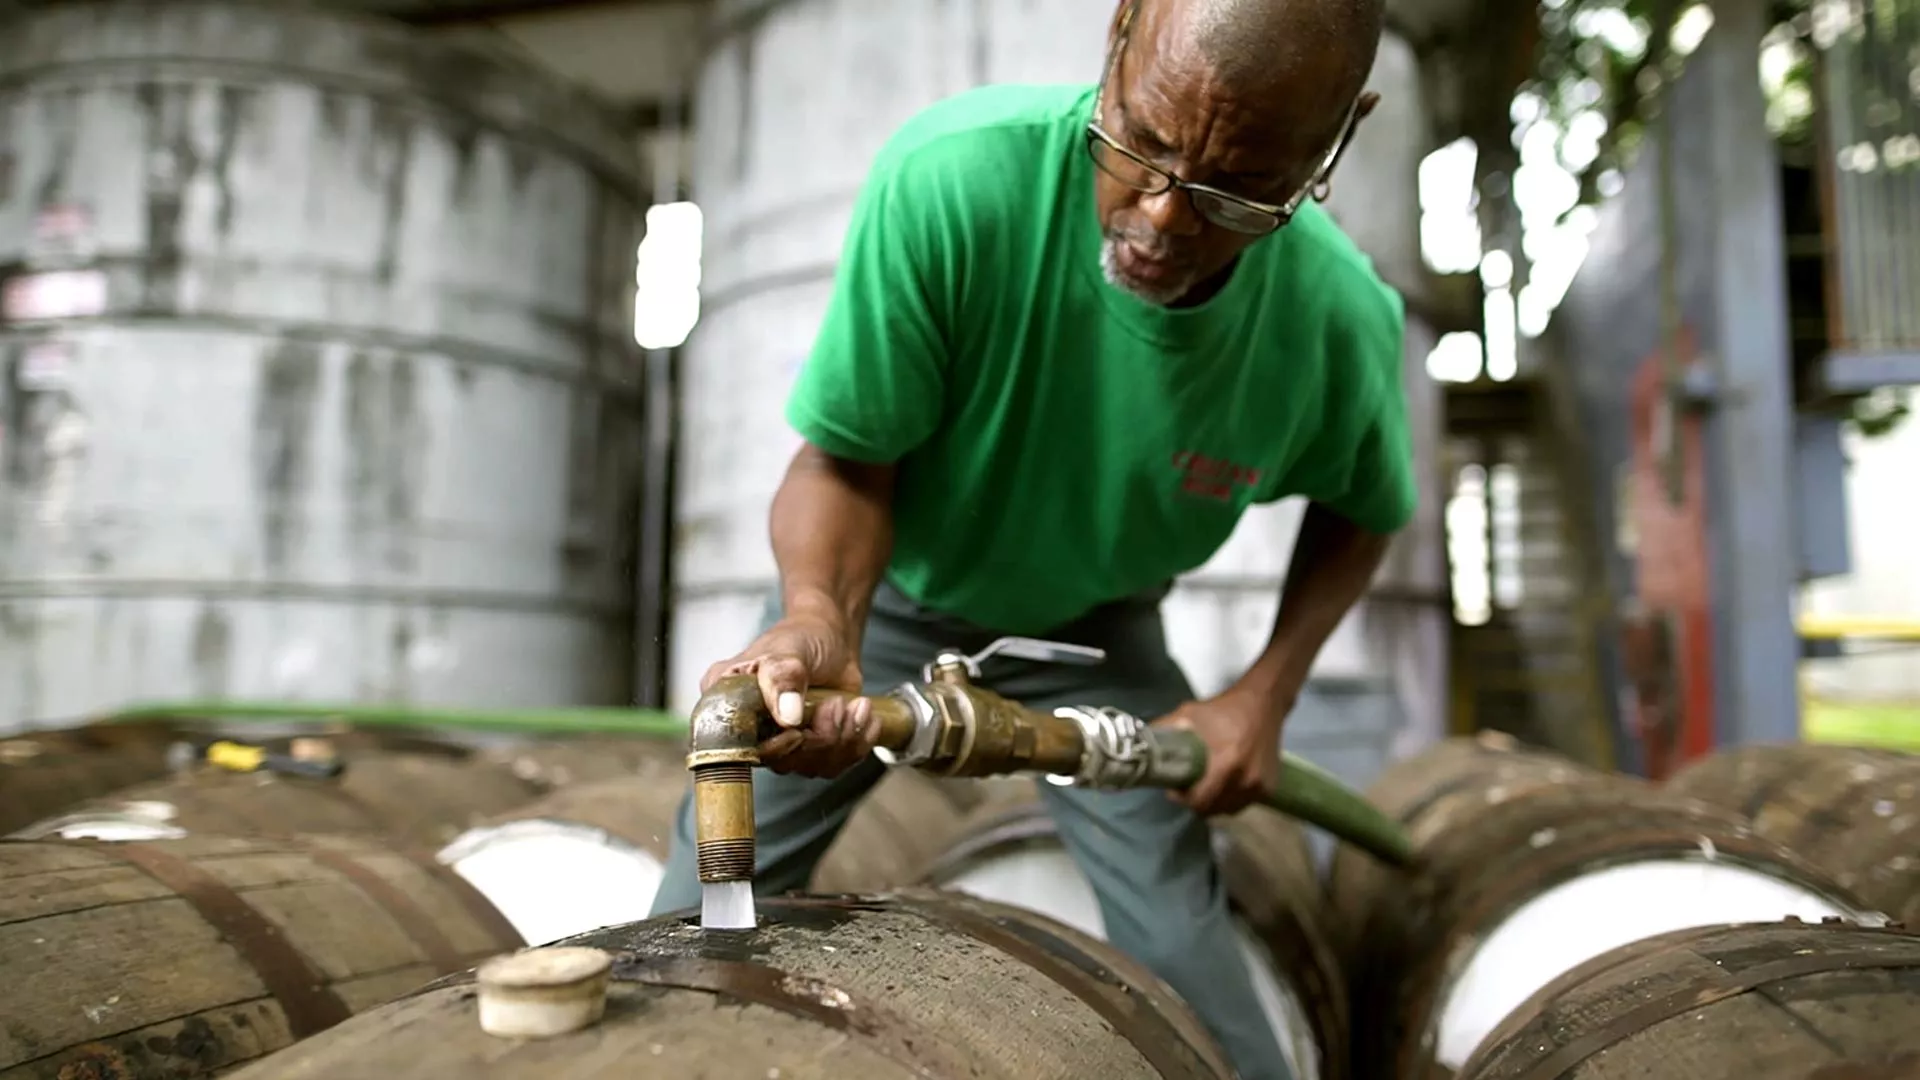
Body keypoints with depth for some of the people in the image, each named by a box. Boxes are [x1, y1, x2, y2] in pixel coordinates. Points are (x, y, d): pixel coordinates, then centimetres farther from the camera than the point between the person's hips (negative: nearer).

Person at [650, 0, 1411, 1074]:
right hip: (888, 591, 0)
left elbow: (1361, 510, -1)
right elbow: (849, 457, -24)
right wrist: (818, 614, -44)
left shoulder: (1339, 323, -24)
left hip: (1093, 629, 1)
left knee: (1181, 940, -3)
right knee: (705, 906, 3)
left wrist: (1266, 694, -11)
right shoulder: (949, 176, -34)